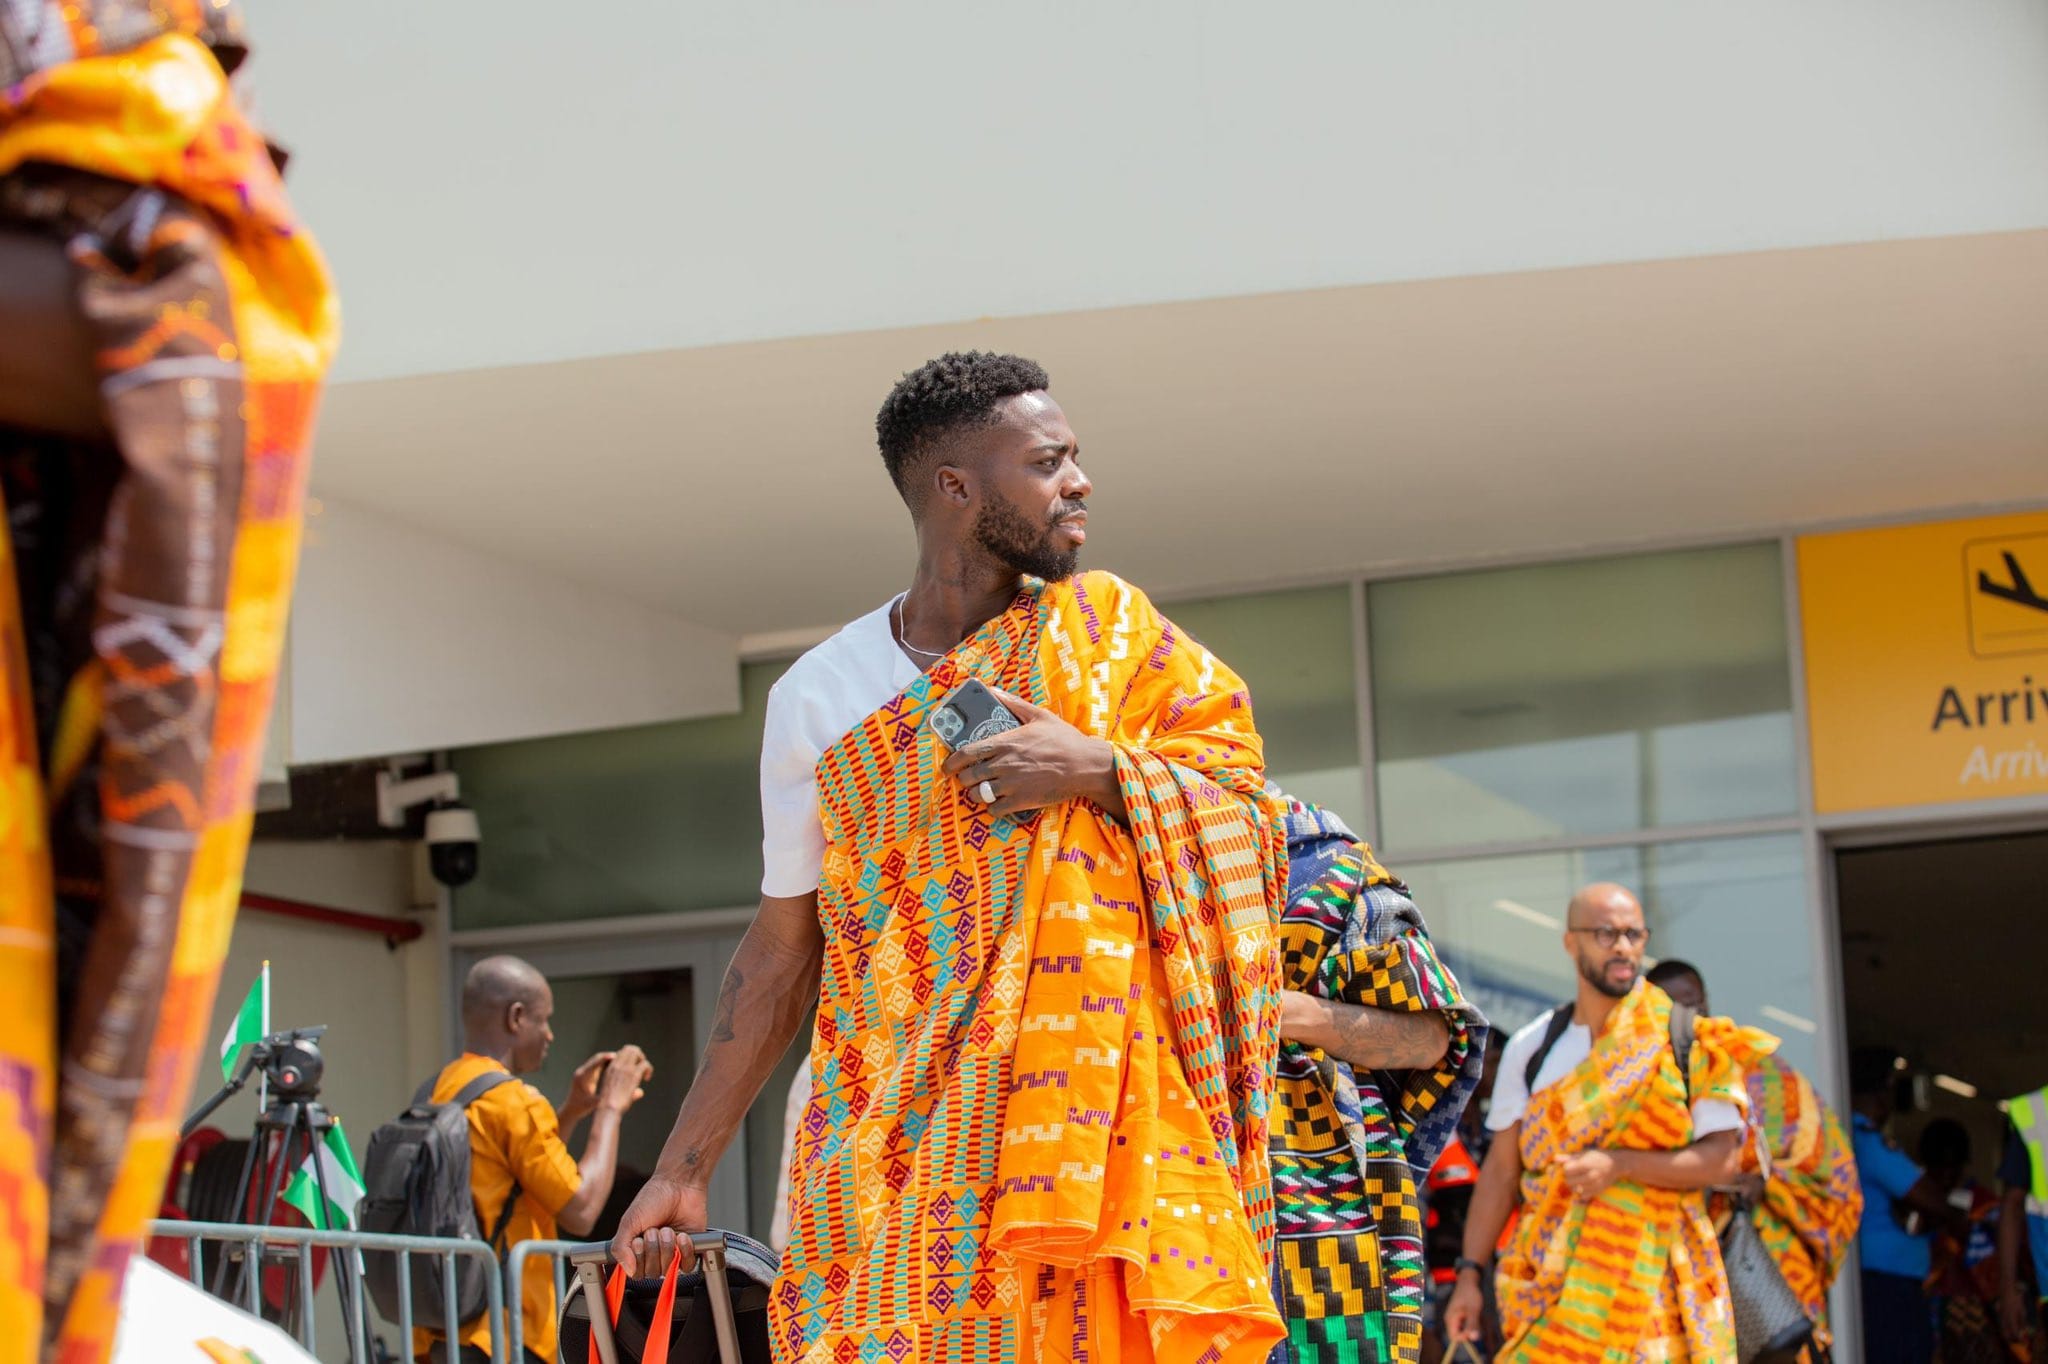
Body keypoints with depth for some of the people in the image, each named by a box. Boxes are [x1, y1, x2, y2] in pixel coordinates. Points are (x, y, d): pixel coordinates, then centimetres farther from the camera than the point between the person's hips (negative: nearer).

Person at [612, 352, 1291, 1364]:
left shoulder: (1108, 629, 6)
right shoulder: (817, 699, 4)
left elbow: (1245, 814, 5)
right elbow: (781, 951, 10)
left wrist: (1100, 770, -14)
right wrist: (682, 1169, 9)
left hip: (1097, 1121, 0)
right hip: (900, 1156, 0)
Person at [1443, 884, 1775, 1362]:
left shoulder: (1691, 1045, 2)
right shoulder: (1531, 1049, 11)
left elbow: (1724, 1158, -4)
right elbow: (1502, 1169, 12)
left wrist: (1619, 1165, -16)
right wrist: (1469, 1274, 5)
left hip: (1651, 1282, -2)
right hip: (1550, 1283, 2)